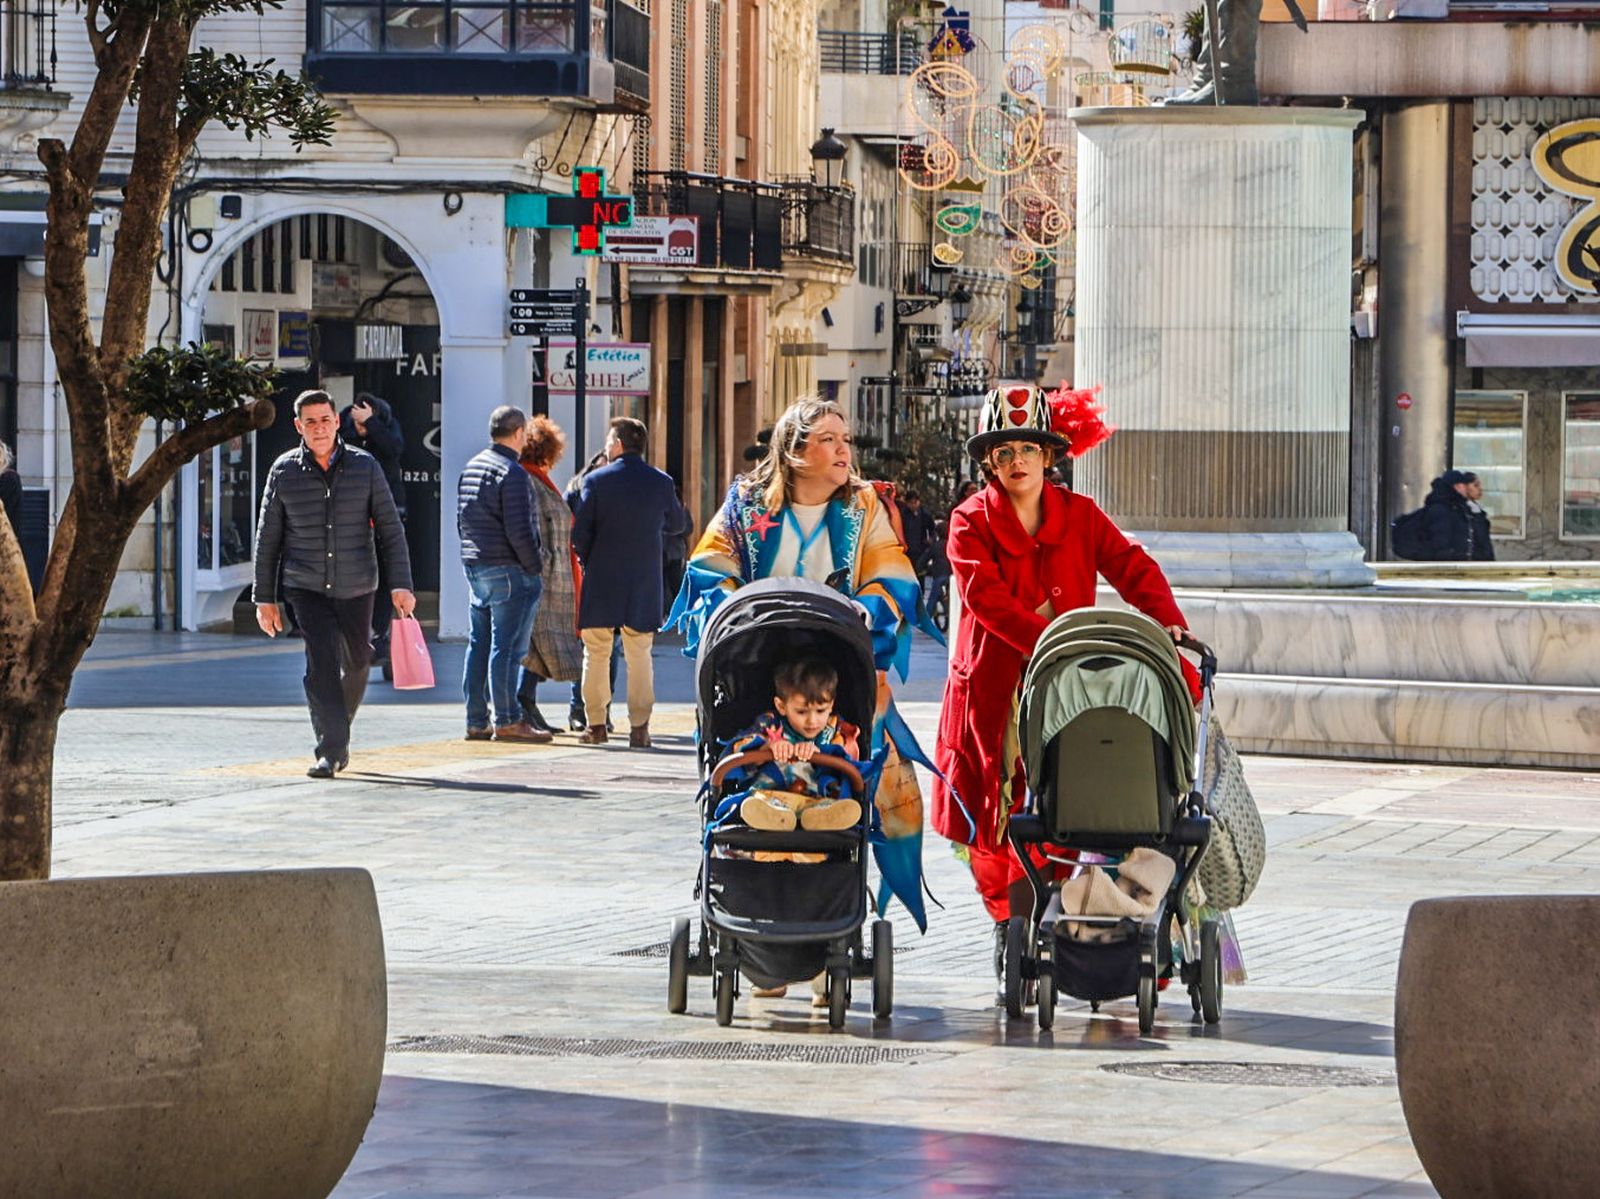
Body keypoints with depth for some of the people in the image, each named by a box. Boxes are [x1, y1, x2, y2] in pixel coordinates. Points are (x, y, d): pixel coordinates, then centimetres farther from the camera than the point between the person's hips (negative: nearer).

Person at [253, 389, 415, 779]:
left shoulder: (365, 467, 0)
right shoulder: (284, 472, 0)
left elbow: (390, 529, 2)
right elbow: (267, 538, 6)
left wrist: (400, 585, -7)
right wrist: (265, 598, 4)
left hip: (355, 587, 2)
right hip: (306, 587, -2)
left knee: (356, 663, 13)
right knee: (322, 659, -19)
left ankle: (339, 732, 39)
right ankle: (330, 750, -21)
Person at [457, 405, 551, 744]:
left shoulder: (471, 467, 13)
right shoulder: (513, 474, -14)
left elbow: (461, 519, 19)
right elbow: (518, 530, -19)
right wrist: (535, 567, -10)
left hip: (474, 567, 9)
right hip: (508, 572, -9)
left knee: (478, 645, 10)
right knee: (507, 647, -6)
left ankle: (476, 721, 11)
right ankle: (507, 721, -5)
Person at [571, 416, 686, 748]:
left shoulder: (596, 481, -7)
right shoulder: (661, 483, 0)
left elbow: (580, 534, -7)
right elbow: (675, 526, 14)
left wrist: (587, 563, 10)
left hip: (601, 583, -2)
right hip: (644, 582, 2)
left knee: (596, 654, 8)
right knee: (639, 656, 6)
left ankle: (596, 724, 8)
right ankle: (639, 727, 1)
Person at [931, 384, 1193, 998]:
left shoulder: (1079, 515, 10)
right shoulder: (972, 522, 1)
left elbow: (1131, 566, 0)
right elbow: (987, 599, -13)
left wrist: (1168, 621, -19)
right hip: (994, 688, -1)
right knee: (998, 815, -2)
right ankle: (1011, 931, 10)